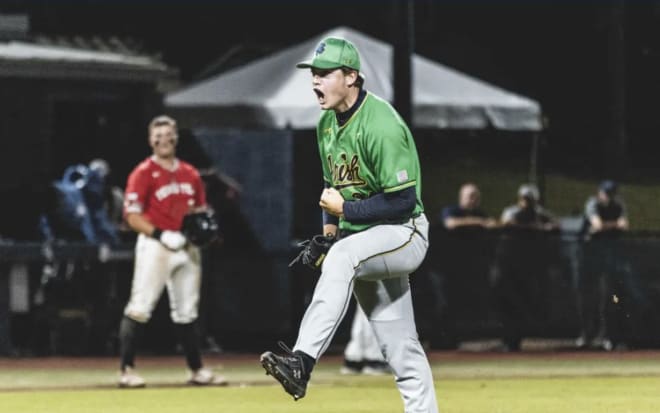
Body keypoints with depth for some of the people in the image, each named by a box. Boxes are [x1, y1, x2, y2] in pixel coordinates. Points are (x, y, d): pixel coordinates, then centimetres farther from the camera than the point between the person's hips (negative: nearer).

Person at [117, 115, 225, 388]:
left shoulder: (190, 174, 13)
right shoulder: (143, 173, -7)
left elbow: (200, 210, 23)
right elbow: (132, 216, -12)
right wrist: (162, 235, -22)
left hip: (186, 249, 6)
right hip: (154, 245, -6)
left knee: (187, 311, 12)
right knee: (139, 307, -11)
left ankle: (196, 370, 19)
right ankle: (127, 370, -11)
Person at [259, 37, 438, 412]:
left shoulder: (381, 125, -20)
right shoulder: (327, 122, 8)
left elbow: (403, 201, -22)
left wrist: (345, 210, -16)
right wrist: (328, 228, 8)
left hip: (403, 235, -9)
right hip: (363, 243, 9)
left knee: (343, 257, -36)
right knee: (400, 350, 9)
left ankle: (303, 362, -47)